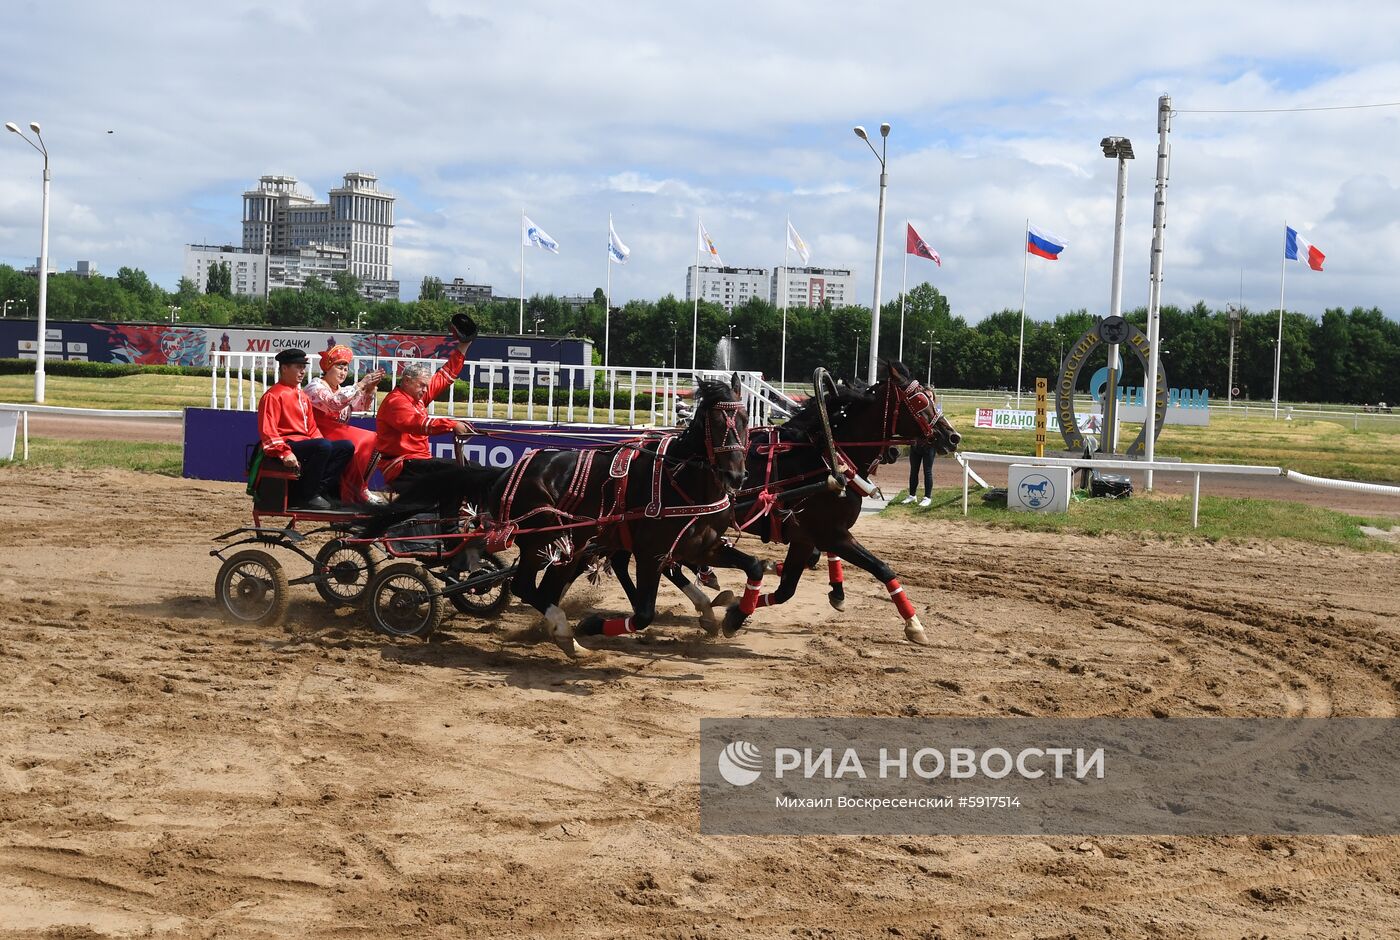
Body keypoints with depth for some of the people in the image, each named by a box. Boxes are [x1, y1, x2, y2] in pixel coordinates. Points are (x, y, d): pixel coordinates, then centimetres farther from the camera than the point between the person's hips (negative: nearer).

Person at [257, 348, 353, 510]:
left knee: (346, 447, -3)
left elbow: (312, 427, 23)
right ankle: (306, 496, -22)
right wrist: (284, 453, -27)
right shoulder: (273, 395, -7)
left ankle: (319, 489, -12)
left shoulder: (302, 396, 22)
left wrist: (322, 444, 5)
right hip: (286, 445, -9)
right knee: (323, 446, -33)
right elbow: (267, 431, -16)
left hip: (304, 444, 9)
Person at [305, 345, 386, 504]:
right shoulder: (315, 386, -4)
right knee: (354, 444, -29)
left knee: (372, 440, -9)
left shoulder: (342, 391, 20)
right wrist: (360, 385, -23)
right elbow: (335, 403, -23)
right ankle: (359, 491, -18)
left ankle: (358, 489, -6)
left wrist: (371, 387, -5)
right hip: (321, 435, -8)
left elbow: (365, 406, 14)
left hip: (339, 433, 8)